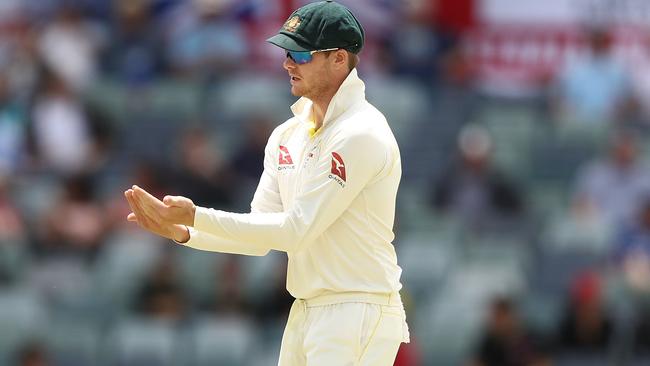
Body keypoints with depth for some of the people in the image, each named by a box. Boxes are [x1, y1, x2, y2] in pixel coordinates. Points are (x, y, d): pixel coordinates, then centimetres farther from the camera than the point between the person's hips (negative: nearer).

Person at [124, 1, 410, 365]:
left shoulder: (360, 134, -15)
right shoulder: (287, 135, 13)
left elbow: (295, 230, -18)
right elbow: (262, 238, 10)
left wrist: (197, 217, -17)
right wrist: (182, 231, -4)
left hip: (357, 316, -9)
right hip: (305, 315, 9)